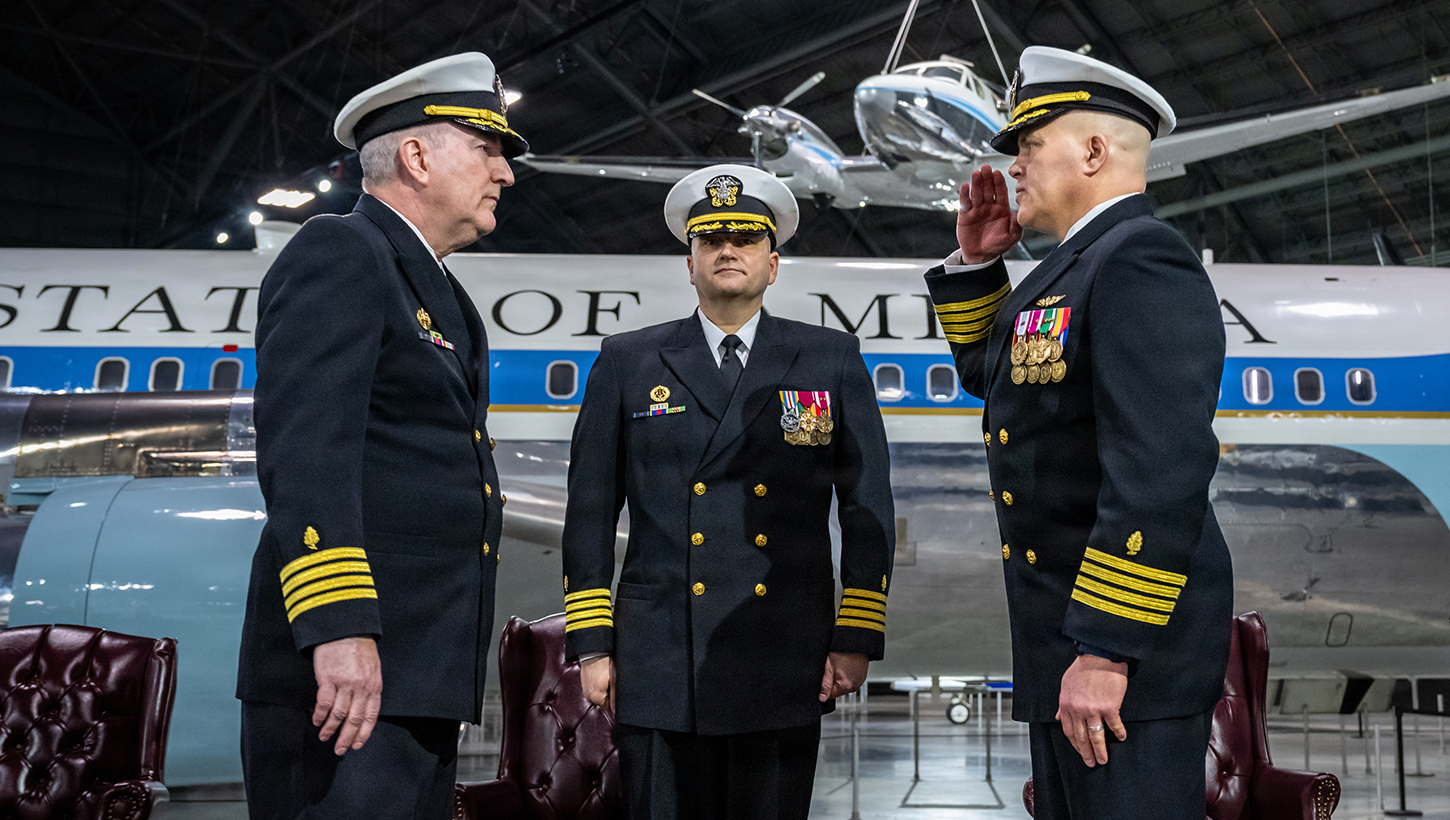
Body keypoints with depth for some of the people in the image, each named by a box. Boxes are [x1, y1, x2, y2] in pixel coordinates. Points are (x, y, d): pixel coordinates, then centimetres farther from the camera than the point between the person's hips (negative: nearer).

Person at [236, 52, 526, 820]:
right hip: (348, 668, -9)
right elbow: (304, 450, -18)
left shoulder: (437, 292, 23)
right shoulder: (337, 253, -6)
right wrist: (338, 629, -27)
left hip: (418, 671, 9)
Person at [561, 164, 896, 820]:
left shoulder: (832, 360, 9)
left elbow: (868, 506, 7)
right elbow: (590, 511, 8)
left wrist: (857, 638, 1)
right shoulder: (627, 362, 9)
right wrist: (590, 643, 3)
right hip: (658, 665, 0)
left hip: (785, 668, 0)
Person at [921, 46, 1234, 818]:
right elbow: (987, 373, 28)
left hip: (1125, 640, -10)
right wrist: (974, 262, 14)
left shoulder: (1143, 261, -18)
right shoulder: (1078, 266, 14)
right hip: (1061, 635, 10)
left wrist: (1106, 651, -27)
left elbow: (1162, 472, -27)